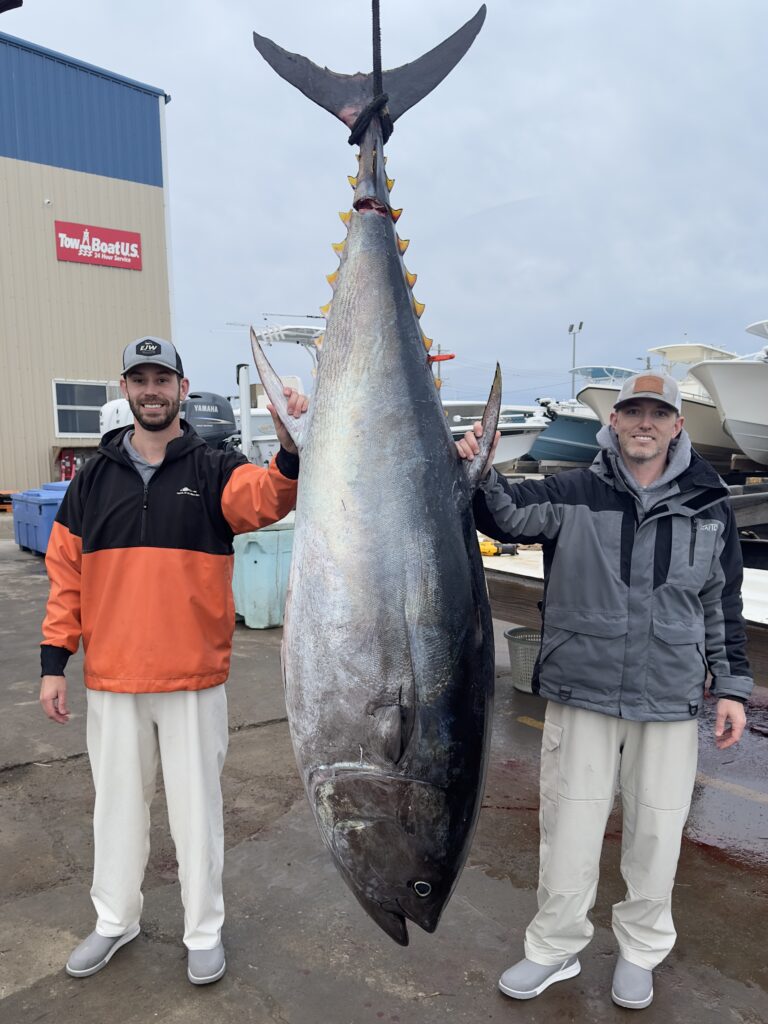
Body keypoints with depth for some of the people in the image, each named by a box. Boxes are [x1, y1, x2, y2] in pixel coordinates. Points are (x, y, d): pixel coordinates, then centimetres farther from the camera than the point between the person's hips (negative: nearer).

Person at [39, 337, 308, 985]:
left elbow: (268, 497, -25)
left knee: (197, 809, 11)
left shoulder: (215, 471, -3)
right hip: (111, 680, 3)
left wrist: (293, 449, -45)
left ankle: (204, 932, 32)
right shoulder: (93, 479, 6)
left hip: (194, 678, -2)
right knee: (118, 804, 19)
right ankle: (115, 921, 41)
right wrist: (54, 662, 3)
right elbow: (66, 573, 7)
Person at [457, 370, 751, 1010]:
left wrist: (731, 687, 8)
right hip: (581, 696, -1)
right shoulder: (574, 494, -3)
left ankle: (641, 950, 39)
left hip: (671, 702, 1)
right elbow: (507, 515, -16)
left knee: (657, 833, 14)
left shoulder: (710, 507, 2)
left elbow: (723, 606, 8)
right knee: (569, 827, 10)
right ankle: (555, 948, 33)